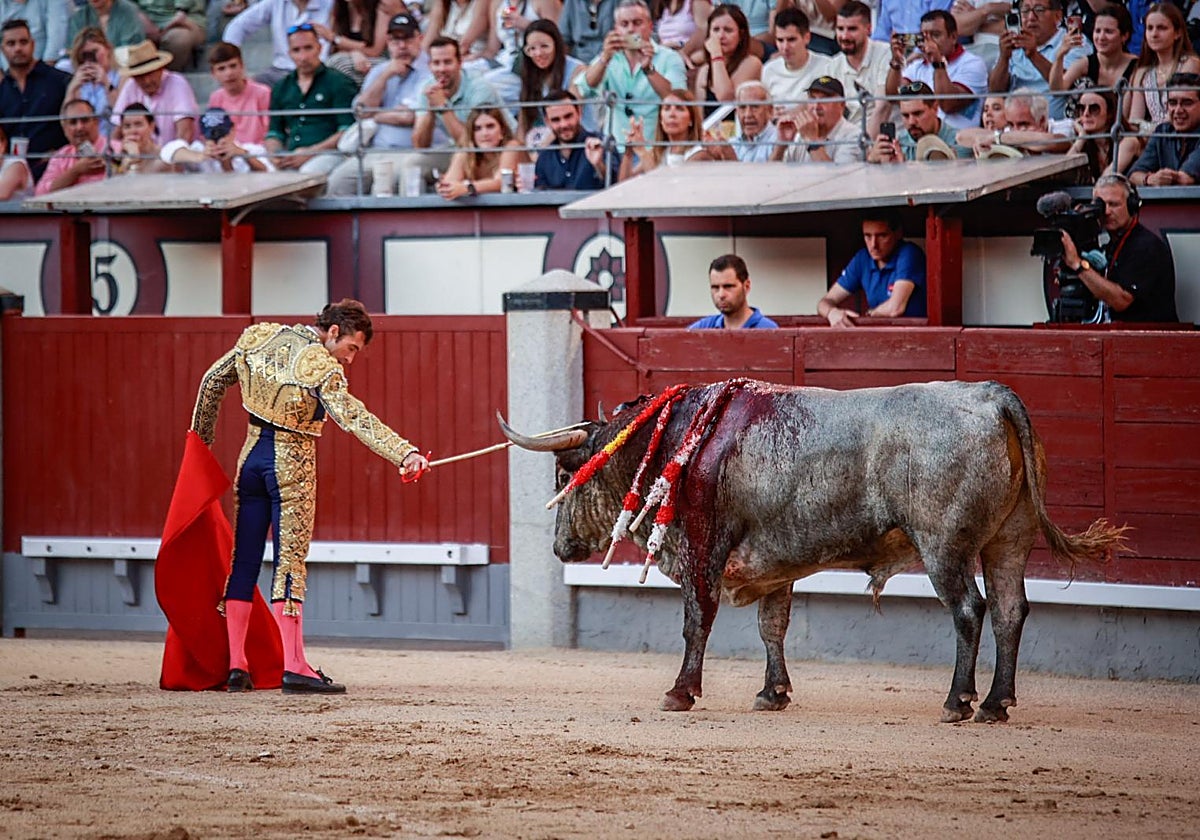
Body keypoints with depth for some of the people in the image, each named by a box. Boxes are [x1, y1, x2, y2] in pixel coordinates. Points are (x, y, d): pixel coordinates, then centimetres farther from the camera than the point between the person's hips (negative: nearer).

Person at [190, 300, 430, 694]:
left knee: (244, 558, 9)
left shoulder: (258, 338, 4)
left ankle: (236, 665, 8)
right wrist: (405, 453, -36)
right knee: (290, 559, -6)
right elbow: (356, 419, -28)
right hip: (292, 461, -6)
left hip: (252, 454, 6)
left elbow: (213, 381, 14)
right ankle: (293, 666, -13)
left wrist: (202, 437, 26)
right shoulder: (322, 369, -16)